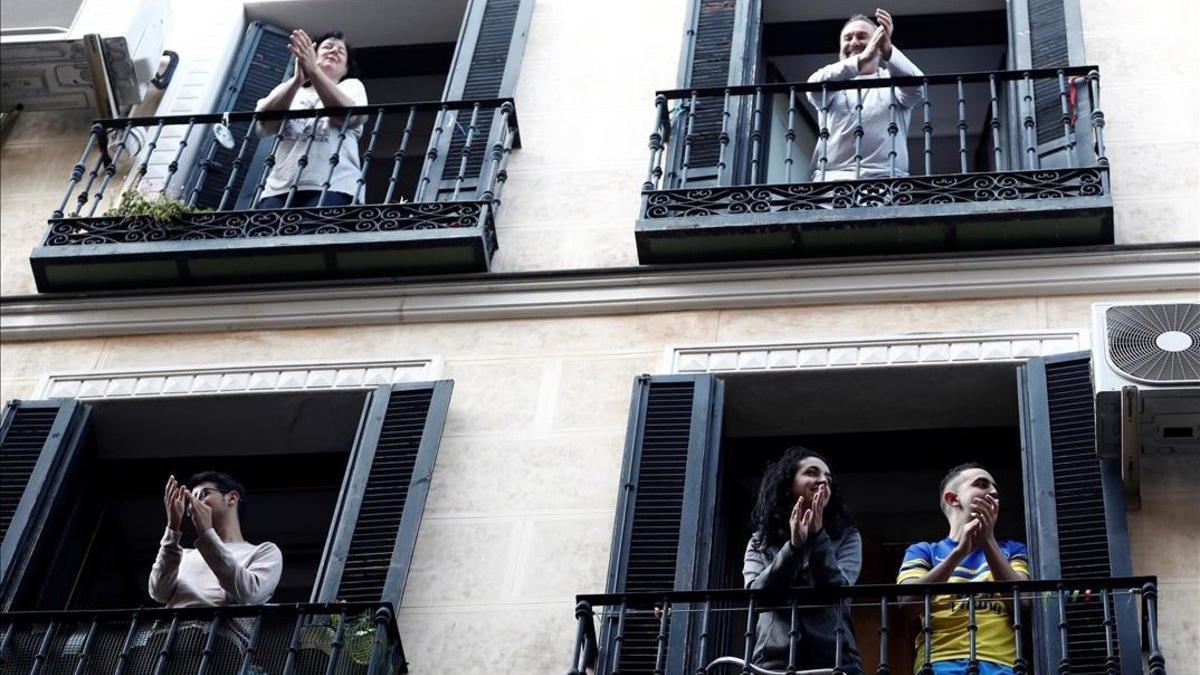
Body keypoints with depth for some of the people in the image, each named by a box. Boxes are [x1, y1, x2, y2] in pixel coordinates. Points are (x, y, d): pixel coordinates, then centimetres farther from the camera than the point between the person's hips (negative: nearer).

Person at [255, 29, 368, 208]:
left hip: (331, 189, -2)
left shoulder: (352, 86, 21)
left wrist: (313, 70, -11)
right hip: (280, 188, 3)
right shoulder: (287, 90, 26)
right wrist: (297, 79, -8)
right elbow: (263, 123, 4)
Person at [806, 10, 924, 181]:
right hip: (834, 174, 0)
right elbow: (816, 85, -5)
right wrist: (861, 59, -20)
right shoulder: (834, 81, 20)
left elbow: (915, 86, -5)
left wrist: (889, 51, -24)